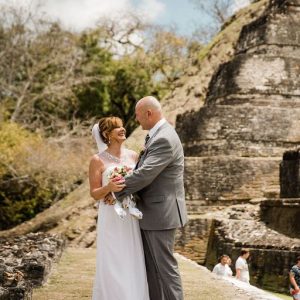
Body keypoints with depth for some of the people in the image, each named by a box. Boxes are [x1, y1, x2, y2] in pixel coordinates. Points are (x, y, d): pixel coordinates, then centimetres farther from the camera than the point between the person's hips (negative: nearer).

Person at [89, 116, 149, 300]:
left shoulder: (133, 156, 6)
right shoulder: (98, 160, -5)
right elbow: (95, 194, -4)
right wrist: (109, 187, -23)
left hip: (132, 218, 4)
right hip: (111, 220, -4)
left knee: (134, 265, 6)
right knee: (113, 266, 0)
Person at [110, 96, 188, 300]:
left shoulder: (164, 139, -20)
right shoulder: (157, 136, 13)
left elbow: (145, 174, -24)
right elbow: (144, 170, 17)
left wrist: (115, 192, -14)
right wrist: (121, 185, 0)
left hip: (160, 214, -10)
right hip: (151, 214, 10)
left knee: (165, 266, -2)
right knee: (150, 267, 14)